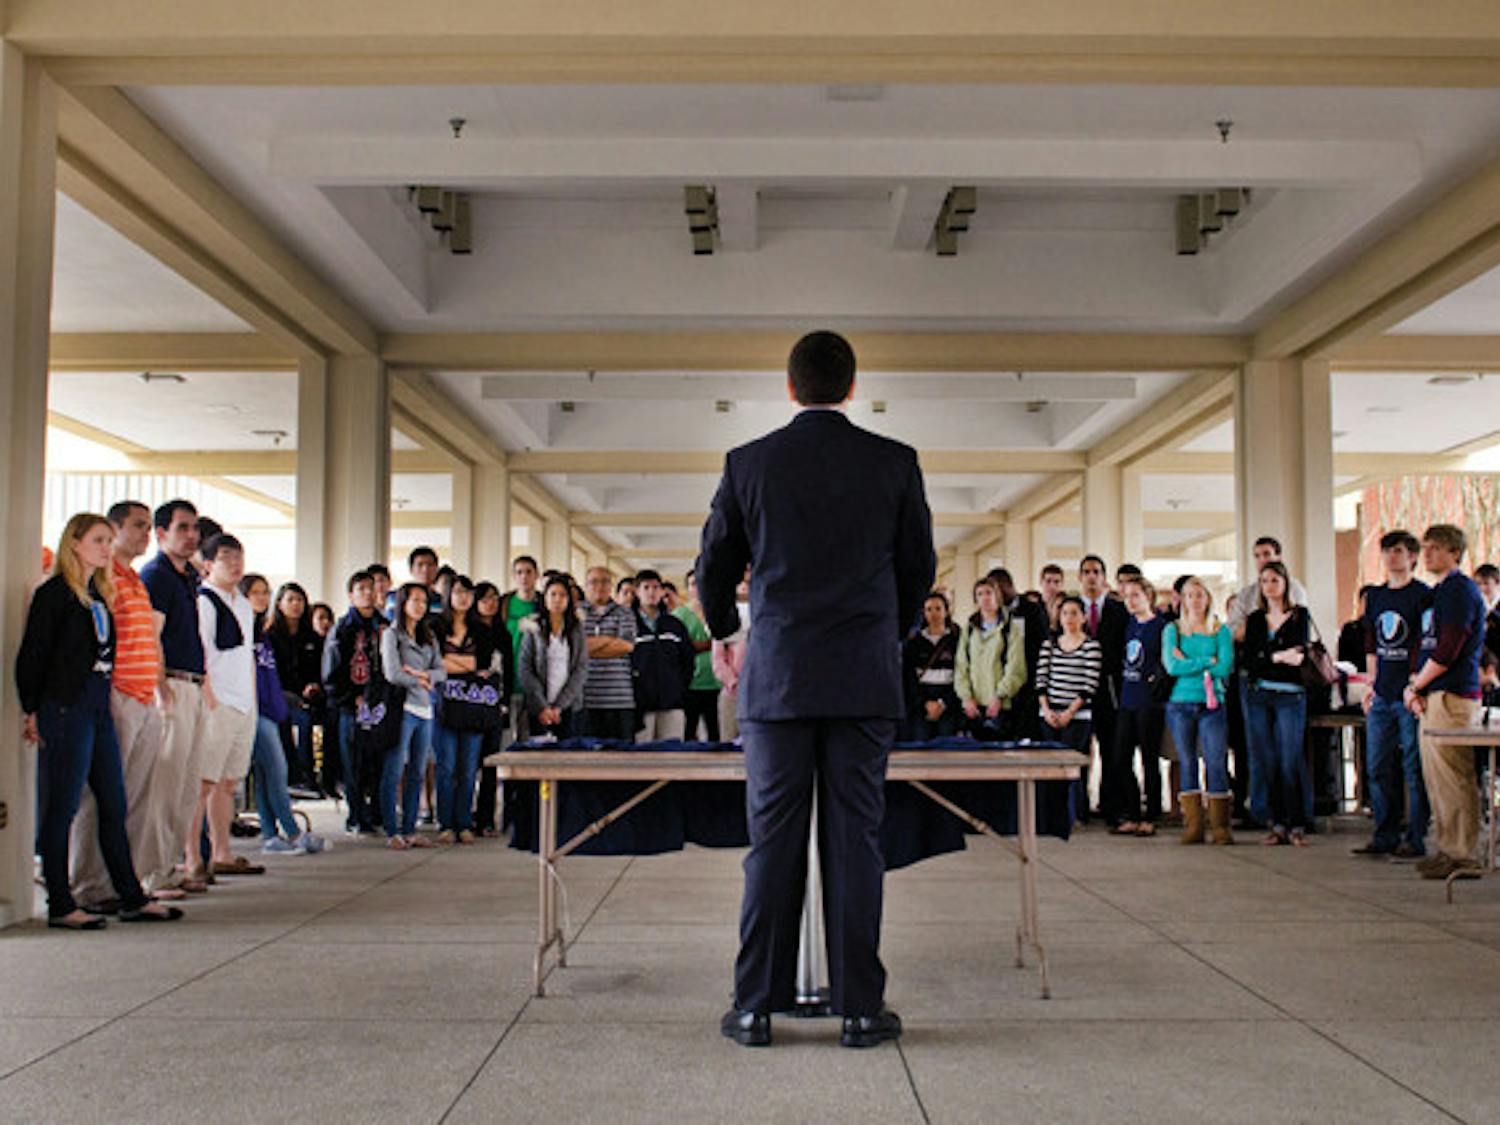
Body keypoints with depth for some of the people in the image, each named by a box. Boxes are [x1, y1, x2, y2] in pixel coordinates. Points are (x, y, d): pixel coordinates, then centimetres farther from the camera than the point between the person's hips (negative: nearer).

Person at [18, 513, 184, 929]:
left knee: (114, 806, 9)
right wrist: (32, 711, -8)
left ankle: (132, 899, 15)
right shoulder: (54, 593, -7)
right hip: (65, 708, -8)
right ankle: (60, 906, 6)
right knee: (61, 807, -1)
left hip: (99, 707, 8)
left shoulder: (100, 594, 16)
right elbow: (31, 656, -8)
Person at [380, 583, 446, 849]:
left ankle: (410, 829, 13)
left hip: (425, 709, 6)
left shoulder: (429, 637, 17)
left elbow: (441, 672, 9)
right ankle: (392, 831, 1)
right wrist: (422, 681, 0)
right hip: (401, 708, -6)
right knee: (394, 773, -4)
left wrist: (421, 674, -9)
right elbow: (393, 675, -11)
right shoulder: (391, 635, -2)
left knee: (417, 774, 7)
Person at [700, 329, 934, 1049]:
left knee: (773, 843, 4)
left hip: (776, 678, 0)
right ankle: (860, 1009, 8)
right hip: (864, 680, 0)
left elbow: (715, 568, 11)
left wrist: (725, 631, 31)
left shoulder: (748, 464, 2)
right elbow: (919, 567, 10)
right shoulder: (895, 463, 2)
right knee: (855, 840, 3)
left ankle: (757, 1008, 9)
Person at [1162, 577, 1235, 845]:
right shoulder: (1172, 630, 8)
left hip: (1212, 704, 0)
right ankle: (1193, 826, 5)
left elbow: (1225, 668, -6)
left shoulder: (1221, 631, 8)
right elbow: (1172, 667, -7)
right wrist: (1208, 661, -9)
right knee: (1187, 763, 2)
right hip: (1180, 704, 1)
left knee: (1216, 762, -6)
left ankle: (1220, 827, -1)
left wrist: (1189, 664, -7)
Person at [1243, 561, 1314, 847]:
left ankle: (1298, 825, -4)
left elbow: (1300, 653, -8)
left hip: (1290, 696, -3)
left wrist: (1267, 657, -16)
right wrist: (1278, 657, -13)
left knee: (1291, 759, -9)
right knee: (1264, 760, 0)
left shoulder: (1299, 615, 5)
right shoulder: (1255, 619, 14)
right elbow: (1249, 661, 2)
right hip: (1258, 696, 3)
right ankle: (1276, 824, 5)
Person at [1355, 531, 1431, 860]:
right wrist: (1371, 684, 15)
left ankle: (1416, 839, 4)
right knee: (1378, 768, 8)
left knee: (1414, 769, -2)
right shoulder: (1375, 596, 15)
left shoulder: (1423, 595, -4)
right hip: (1382, 696, 6)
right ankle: (1385, 836, 16)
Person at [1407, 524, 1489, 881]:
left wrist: (1416, 687, -7)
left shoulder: (1461, 590, -9)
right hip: (1431, 698, 10)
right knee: (1436, 779, 11)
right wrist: (1414, 688, 9)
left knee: (1454, 779, -8)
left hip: (1452, 696, -10)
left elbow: (1447, 651, -15)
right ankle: (1447, 849, 17)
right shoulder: (1437, 592, 20)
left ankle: (1464, 856, -5)